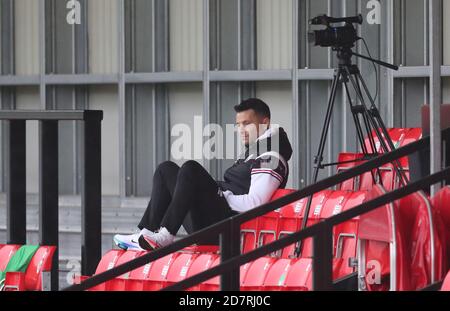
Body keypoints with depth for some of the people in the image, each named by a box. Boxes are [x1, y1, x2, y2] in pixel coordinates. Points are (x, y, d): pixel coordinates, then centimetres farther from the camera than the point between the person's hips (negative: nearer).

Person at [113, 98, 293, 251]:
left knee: (190, 170, -27)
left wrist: (222, 195, -11)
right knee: (166, 170, 13)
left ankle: (165, 236, -23)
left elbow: (253, 204, -21)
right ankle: (145, 234, -2)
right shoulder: (252, 152, 24)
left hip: (225, 228, -11)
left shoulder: (270, 158, -9)